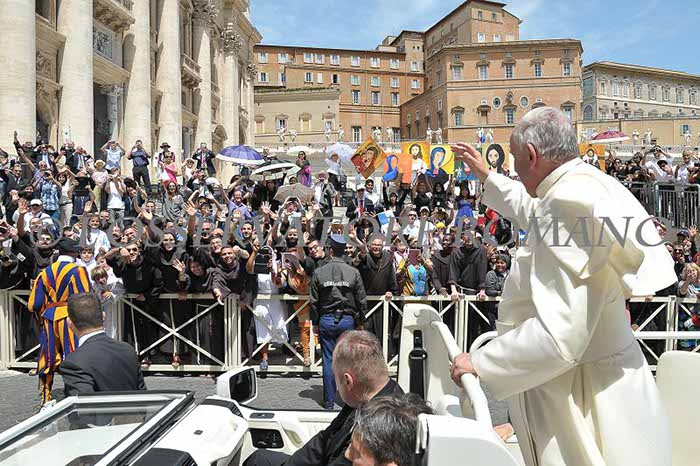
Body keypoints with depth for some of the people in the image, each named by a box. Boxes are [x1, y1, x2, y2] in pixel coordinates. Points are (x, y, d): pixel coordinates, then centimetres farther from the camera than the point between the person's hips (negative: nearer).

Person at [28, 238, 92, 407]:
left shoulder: (45, 272, 8)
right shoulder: (77, 271, -8)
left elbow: (34, 304, 7)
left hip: (49, 320, 5)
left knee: (48, 360, 14)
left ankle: (45, 399, 22)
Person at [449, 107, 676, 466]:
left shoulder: (569, 204, -27)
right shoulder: (586, 186, 3)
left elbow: (559, 336, -32)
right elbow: (532, 210, 28)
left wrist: (480, 363, -20)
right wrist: (484, 175, 36)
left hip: (582, 398, -10)